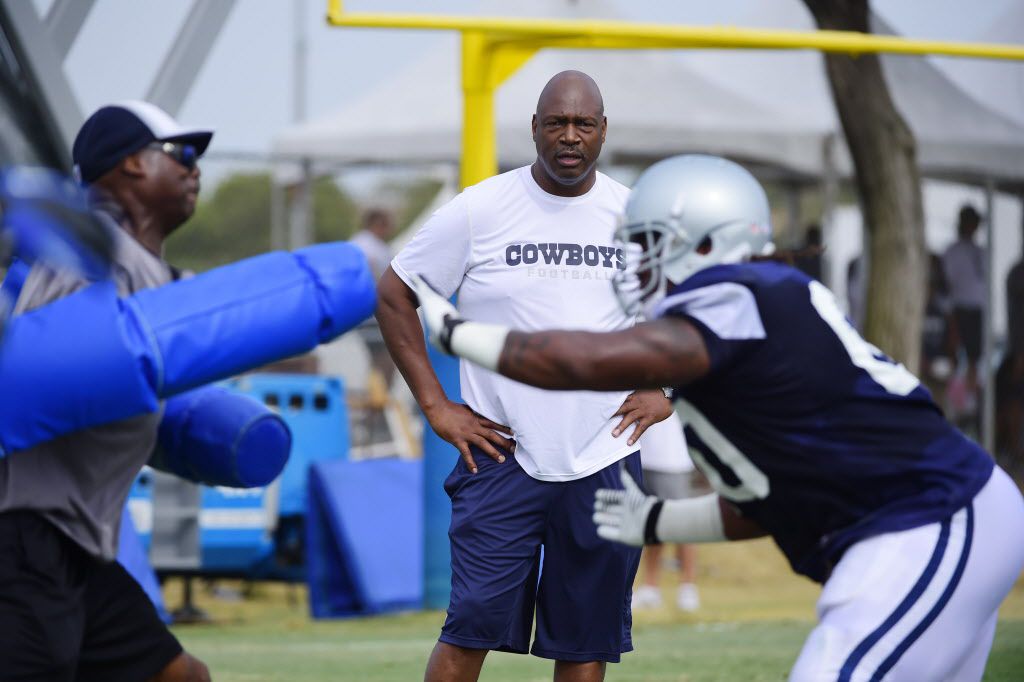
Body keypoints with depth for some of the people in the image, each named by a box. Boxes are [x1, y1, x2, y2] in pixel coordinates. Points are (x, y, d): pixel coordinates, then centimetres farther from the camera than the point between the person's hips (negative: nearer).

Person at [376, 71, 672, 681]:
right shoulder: (478, 211, -2)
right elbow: (395, 296, 6)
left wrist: (666, 389, 8)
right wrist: (435, 406, -1)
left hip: (605, 463, 3)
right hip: (501, 452, -2)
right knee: (473, 627, -12)